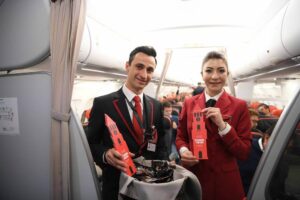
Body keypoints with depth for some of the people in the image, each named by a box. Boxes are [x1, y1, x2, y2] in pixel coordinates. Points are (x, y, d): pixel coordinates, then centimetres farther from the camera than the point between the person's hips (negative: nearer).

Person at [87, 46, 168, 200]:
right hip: (116, 186, -3)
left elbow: (160, 145, 5)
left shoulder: (157, 106, 1)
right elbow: (91, 143, -7)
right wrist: (105, 154, -25)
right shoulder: (102, 103, -11)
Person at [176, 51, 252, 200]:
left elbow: (244, 153, -9)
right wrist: (184, 150, -14)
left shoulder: (239, 106, -8)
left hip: (225, 181, -1)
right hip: (193, 178, 2)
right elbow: (180, 137, 7)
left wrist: (223, 125, -22)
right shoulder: (189, 103, -2)